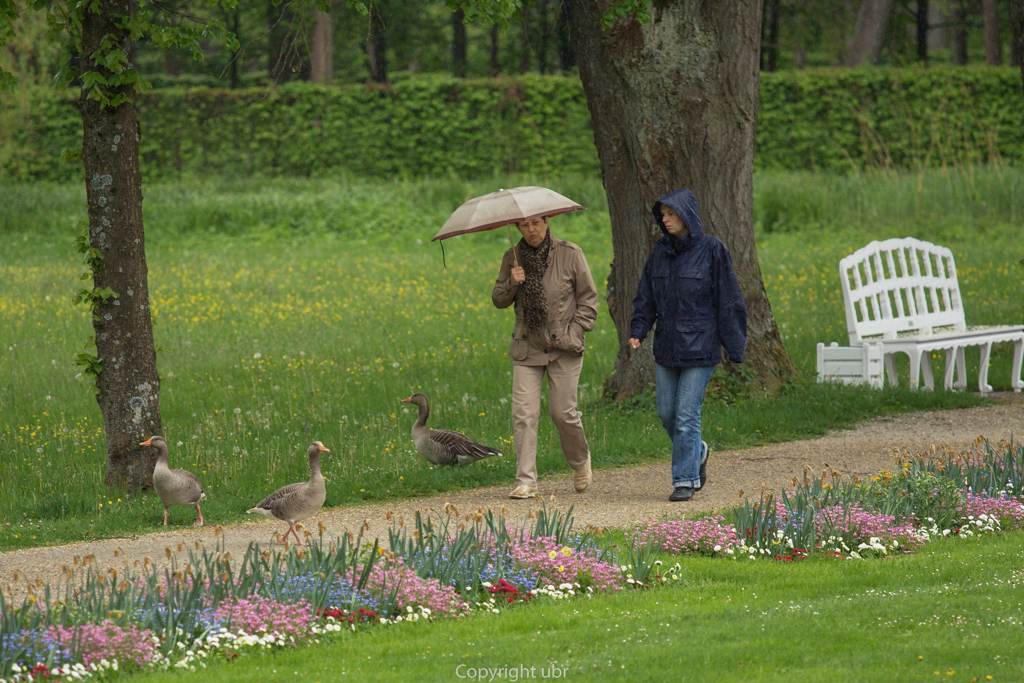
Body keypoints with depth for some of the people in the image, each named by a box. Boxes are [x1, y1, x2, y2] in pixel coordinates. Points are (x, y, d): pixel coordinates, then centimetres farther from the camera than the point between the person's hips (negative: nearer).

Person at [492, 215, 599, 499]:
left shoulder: (570, 254, -5)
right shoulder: (513, 257, 3)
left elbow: (588, 297, 1)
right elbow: (499, 301, 7)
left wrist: (574, 333, -7)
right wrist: (512, 284, -14)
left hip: (563, 348, -2)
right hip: (527, 347, 2)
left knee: (563, 411, 0)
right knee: (524, 414, -8)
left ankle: (581, 461, 29)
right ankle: (525, 481, -6)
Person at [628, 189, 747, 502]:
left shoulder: (712, 250, -8)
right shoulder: (660, 251, 7)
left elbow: (728, 300, -6)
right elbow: (646, 298, 13)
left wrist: (734, 349, -7)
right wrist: (637, 332, -3)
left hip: (700, 347, -6)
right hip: (666, 347, 6)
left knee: (687, 415, -7)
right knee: (667, 414, 9)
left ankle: (685, 479, 3)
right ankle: (697, 453, 35)